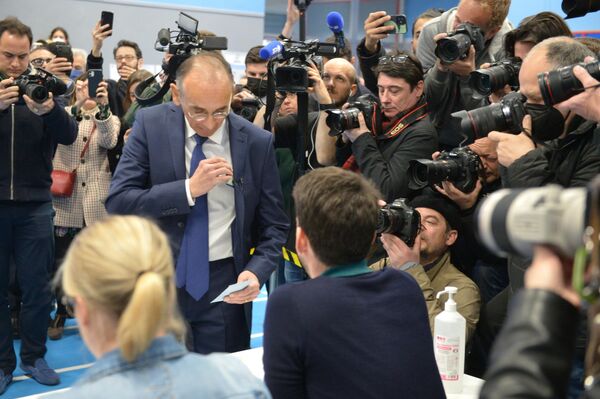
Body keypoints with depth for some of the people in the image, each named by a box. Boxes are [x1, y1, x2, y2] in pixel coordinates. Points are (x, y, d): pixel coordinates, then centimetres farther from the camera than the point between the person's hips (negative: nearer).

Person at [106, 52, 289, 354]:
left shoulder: (257, 142, -6)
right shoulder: (150, 124, -6)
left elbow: (273, 225, 0)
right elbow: (117, 202, -12)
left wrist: (256, 271, -17)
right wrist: (190, 189, -21)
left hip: (224, 287, 0)